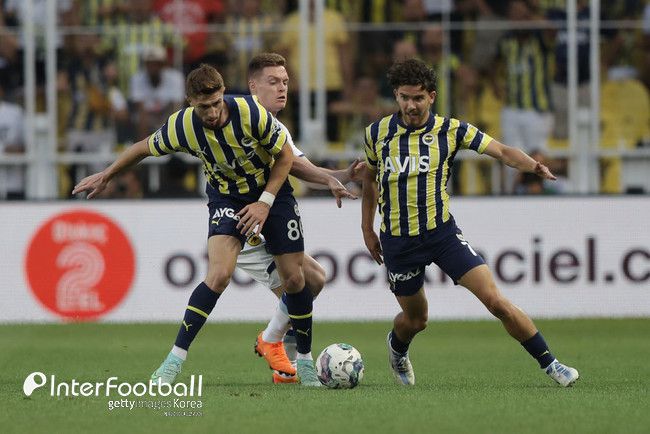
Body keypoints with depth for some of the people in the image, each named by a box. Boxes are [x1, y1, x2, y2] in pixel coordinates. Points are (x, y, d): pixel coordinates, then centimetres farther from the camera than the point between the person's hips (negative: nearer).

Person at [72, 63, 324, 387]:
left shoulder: (251, 113, -27)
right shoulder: (182, 127, -22)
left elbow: (284, 155, -12)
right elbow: (145, 148, -1)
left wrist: (265, 203, -17)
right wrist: (106, 176, 11)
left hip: (272, 191, 0)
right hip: (226, 198, 0)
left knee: (293, 278, -1)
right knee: (219, 274, -22)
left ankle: (305, 361, 19)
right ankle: (174, 360, -18)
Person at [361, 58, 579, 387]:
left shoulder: (450, 130, -5)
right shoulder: (377, 133, 0)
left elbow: (501, 151, -10)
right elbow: (369, 178, 16)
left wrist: (533, 165, -29)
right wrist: (367, 230, 17)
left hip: (442, 233, -1)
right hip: (397, 241, 1)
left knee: (495, 300, -12)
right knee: (415, 320, 13)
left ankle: (549, 364, -3)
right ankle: (397, 348, 51)